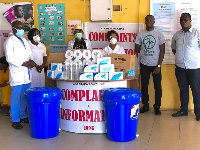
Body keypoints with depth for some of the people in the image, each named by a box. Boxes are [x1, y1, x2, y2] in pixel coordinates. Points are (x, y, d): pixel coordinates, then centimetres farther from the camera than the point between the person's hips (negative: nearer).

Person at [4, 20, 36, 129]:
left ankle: (23, 116, 25)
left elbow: (29, 54, 22)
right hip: (17, 74, -7)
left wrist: (30, 61, 0)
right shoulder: (10, 41, -6)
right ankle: (15, 120, 8)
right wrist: (23, 63, -17)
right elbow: (9, 58, -14)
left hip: (26, 73, 7)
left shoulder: (24, 41, 17)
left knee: (24, 97, 12)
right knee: (16, 97, -1)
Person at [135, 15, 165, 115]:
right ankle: (145, 105, 21)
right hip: (144, 64, 2)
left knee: (157, 86, 3)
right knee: (144, 85, 8)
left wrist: (159, 66, -11)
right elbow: (137, 49, 9)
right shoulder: (140, 34, 2)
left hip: (156, 65, -2)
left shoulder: (159, 35, -3)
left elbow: (162, 51, -6)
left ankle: (157, 107, 15)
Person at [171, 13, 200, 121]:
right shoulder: (176, 35, 9)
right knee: (183, 89, 14)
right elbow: (173, 48, 22)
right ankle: (183, 110, 26)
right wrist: (179, 57, 9)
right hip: (180, 67, 5)